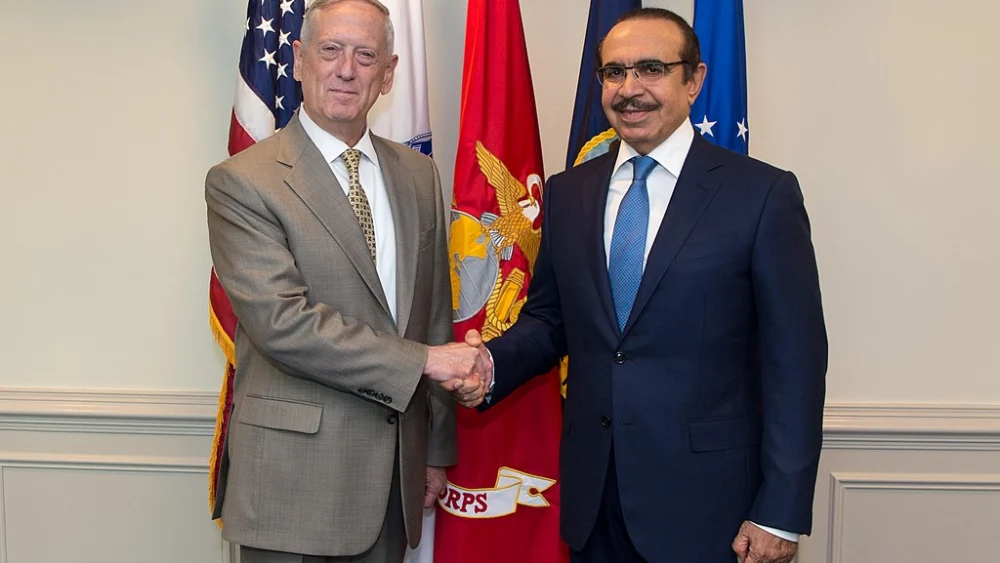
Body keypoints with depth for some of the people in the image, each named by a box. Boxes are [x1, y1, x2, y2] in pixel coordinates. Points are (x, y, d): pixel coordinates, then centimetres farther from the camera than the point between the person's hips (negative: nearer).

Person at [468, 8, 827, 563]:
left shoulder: (763, 194, -8)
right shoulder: (566, 193, 5)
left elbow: (795, 361, -9)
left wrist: (781, 514, -10)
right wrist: (493, 363, -9)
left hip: (704, 497, -3)